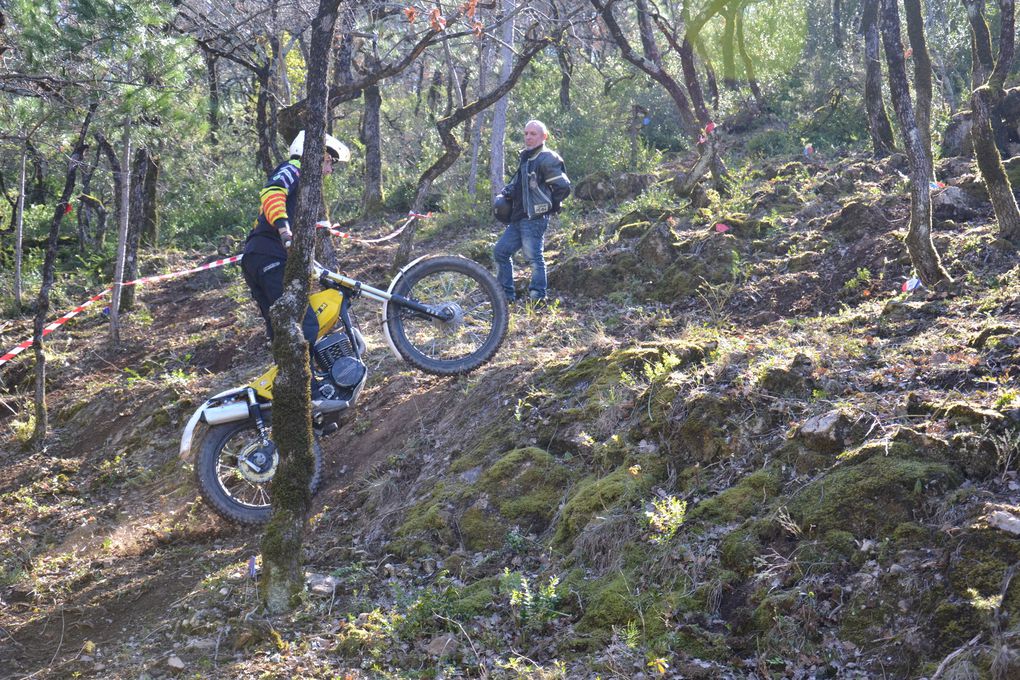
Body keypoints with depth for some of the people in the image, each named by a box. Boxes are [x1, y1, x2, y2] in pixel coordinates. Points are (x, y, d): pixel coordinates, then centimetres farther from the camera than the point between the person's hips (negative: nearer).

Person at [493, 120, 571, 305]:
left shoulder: (547, 159, -11)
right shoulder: (525, 158, 19)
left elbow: (563, 187, -16)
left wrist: (549, 206, -6)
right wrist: (505, 194, 11)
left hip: (534, 219, -10)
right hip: (518, 218, 10)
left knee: (534, 258, -11)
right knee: (500, 251, 11)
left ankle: (538, 297, -6)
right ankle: (505, 294, 17)